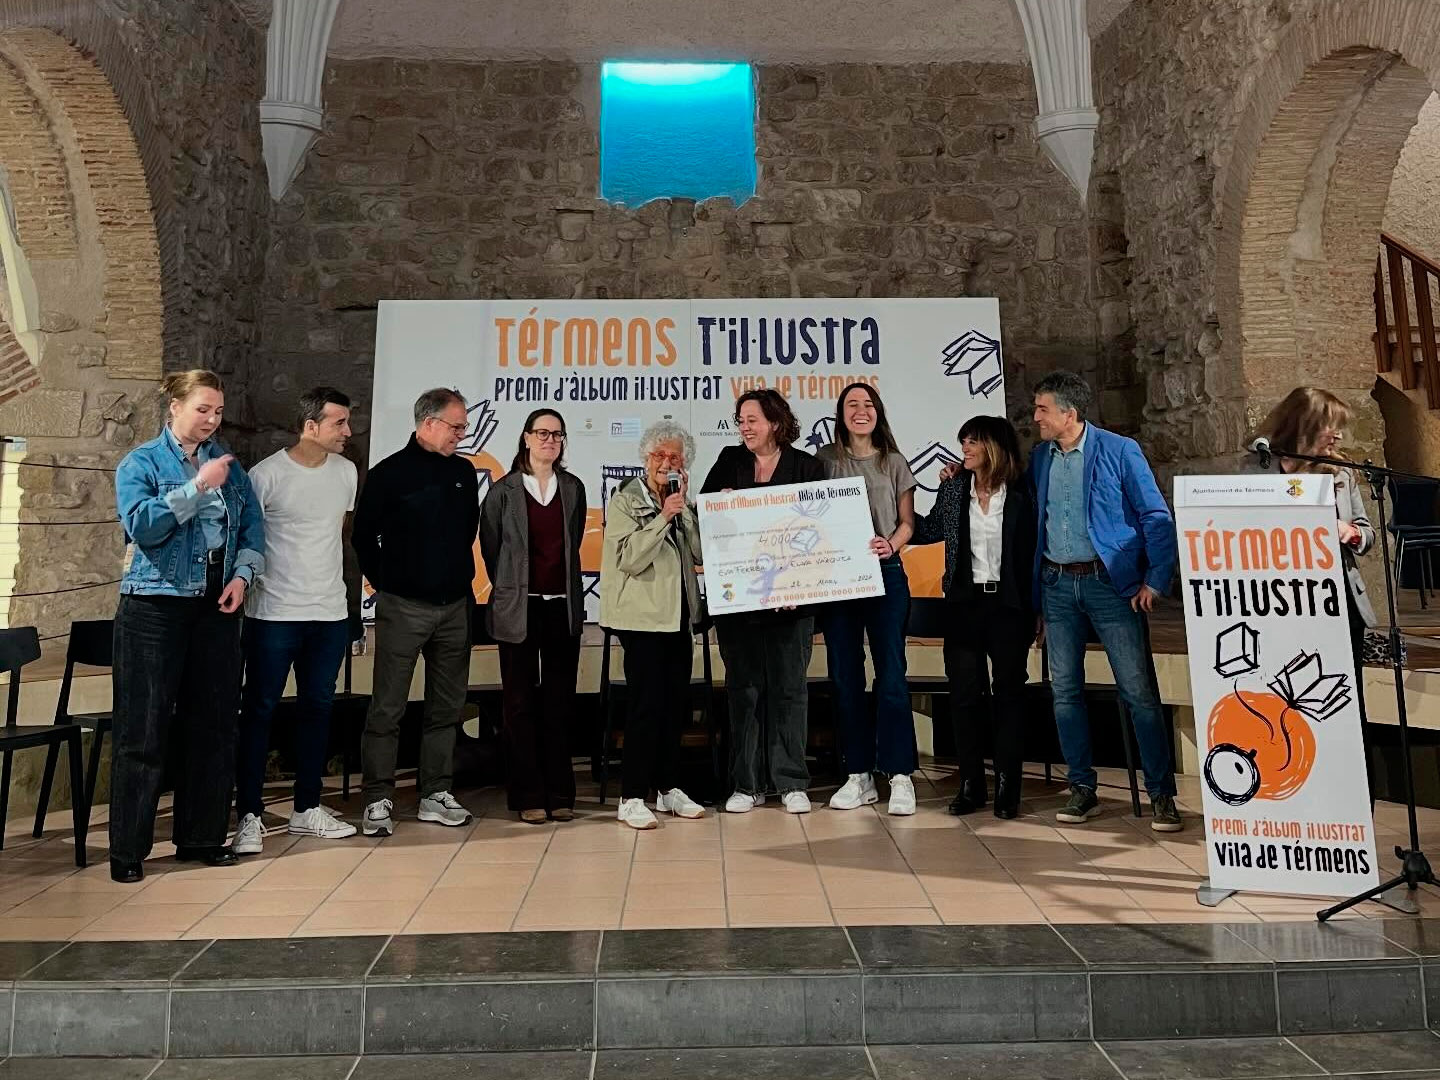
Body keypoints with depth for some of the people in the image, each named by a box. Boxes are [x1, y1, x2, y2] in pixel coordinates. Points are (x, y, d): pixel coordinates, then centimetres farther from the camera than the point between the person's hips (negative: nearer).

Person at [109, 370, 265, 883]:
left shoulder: (229, 464, 12)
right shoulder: (141, 462, -1)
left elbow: (253, 528, 11)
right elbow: (142, 524, -16)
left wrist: (242, 575, -4)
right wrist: (199, 486, -20)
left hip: (217, 607, 4)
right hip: (155, 607, -4)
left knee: (213, 724, 8)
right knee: (144, 731, 0)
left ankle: (202, 836, 21)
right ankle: (128, 850, 12)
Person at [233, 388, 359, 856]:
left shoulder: (346, 472, 7)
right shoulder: (267, 474, -10)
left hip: (330, 612, 6)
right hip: (275, 612, -5)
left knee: (317, 708, 12)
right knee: (259, 711, 2)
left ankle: (306, 809, 25)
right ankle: (250, 816, 12)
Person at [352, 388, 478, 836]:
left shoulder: (464, 472, 11)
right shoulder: (389, 474, -5)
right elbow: (364, 536, 0)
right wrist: (386, 582, 4)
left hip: (455, 606, 5)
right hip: (404, 607, -5)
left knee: (447, 706, 9)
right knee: (388, 707, -1)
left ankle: (436, 795, 18)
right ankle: (378, 801, 8)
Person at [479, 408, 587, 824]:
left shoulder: (573, 488, 9)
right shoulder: (503, 491, 1)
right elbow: (490, 548, 5)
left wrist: (566, 587, 12)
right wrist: (509, 589, 9)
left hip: (563, 606, 3)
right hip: (519, 608, -2)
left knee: (560, 701, 6)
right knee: (521, 702, 2)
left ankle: (560, 794, 14)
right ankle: (528, 796, 11)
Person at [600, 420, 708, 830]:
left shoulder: (681, 503, 13)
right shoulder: (624, 501, -1)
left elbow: (700, 553, 2)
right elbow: (630, 558, -13)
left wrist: (685, 508, -5)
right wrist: (663, 517, -17)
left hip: (679, 613, 6)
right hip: (643, 615, -6)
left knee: (677, 702, 9)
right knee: (647, 703, -8)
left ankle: (668, 787, 21)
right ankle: (632, 797, 0)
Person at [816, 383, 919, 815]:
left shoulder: (895, 463, 9)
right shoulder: (825, 459, 9)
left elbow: (908, 521, 9)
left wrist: (890, 544, -11)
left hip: (885, 574, -1)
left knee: (891, 674, -4)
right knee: (845, 676, 5)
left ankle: (900, 776, 4)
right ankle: (859, 775, 15)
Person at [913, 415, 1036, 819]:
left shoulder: (1021, 492, -4)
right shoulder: (953, 488, 6)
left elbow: (1033, 549, -4)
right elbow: (930, 531, 17)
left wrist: (1036, 607, -6)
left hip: (1009, 604, -3)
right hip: (964, 603, 3)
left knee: (1008, 691, 5)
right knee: (964, 692, 4)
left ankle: (1007, 787, 14)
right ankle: (970, 783, 15)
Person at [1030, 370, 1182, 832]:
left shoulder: (1119, 450, -4)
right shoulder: (1039, 457, 10)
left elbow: (1156, 516, -4)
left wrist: (1155, 580, -10)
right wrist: (1034, 585, 9)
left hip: (1109, 582, -4)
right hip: (1056, 585, 5)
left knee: (1139, 691, -4)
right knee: (1065, 690, 6)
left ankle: (1161, 794, 8)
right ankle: (1082, 789, 18)